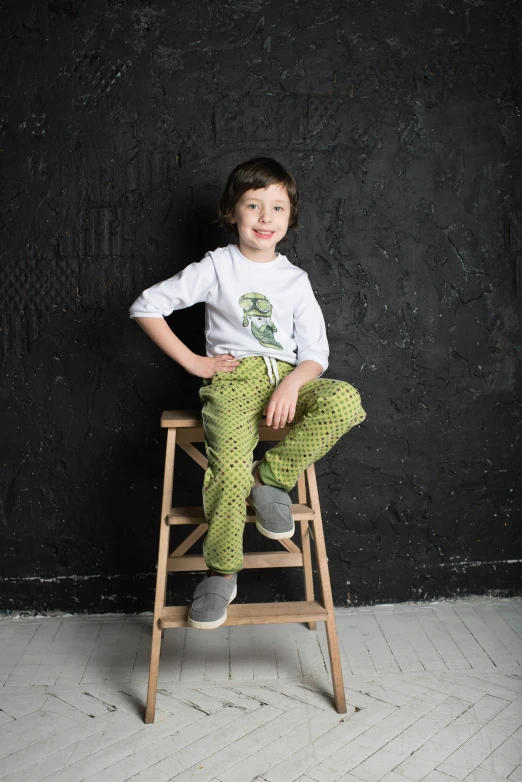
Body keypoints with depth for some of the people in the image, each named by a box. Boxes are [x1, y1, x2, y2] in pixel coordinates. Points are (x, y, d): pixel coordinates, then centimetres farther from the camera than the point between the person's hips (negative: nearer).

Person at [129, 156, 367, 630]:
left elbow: (316, 352, 7)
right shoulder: (217, 267, 5)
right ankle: (222, 572, -5)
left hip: (287, 376, 3)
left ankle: (271, 475, -12)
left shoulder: (296, 280, 12)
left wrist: (292, 383, -16)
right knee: (229, 469, -26)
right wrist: (193, 362, -1)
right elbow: (146, 307, 3)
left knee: (346, 401, -28)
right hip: (232, 378, -2)